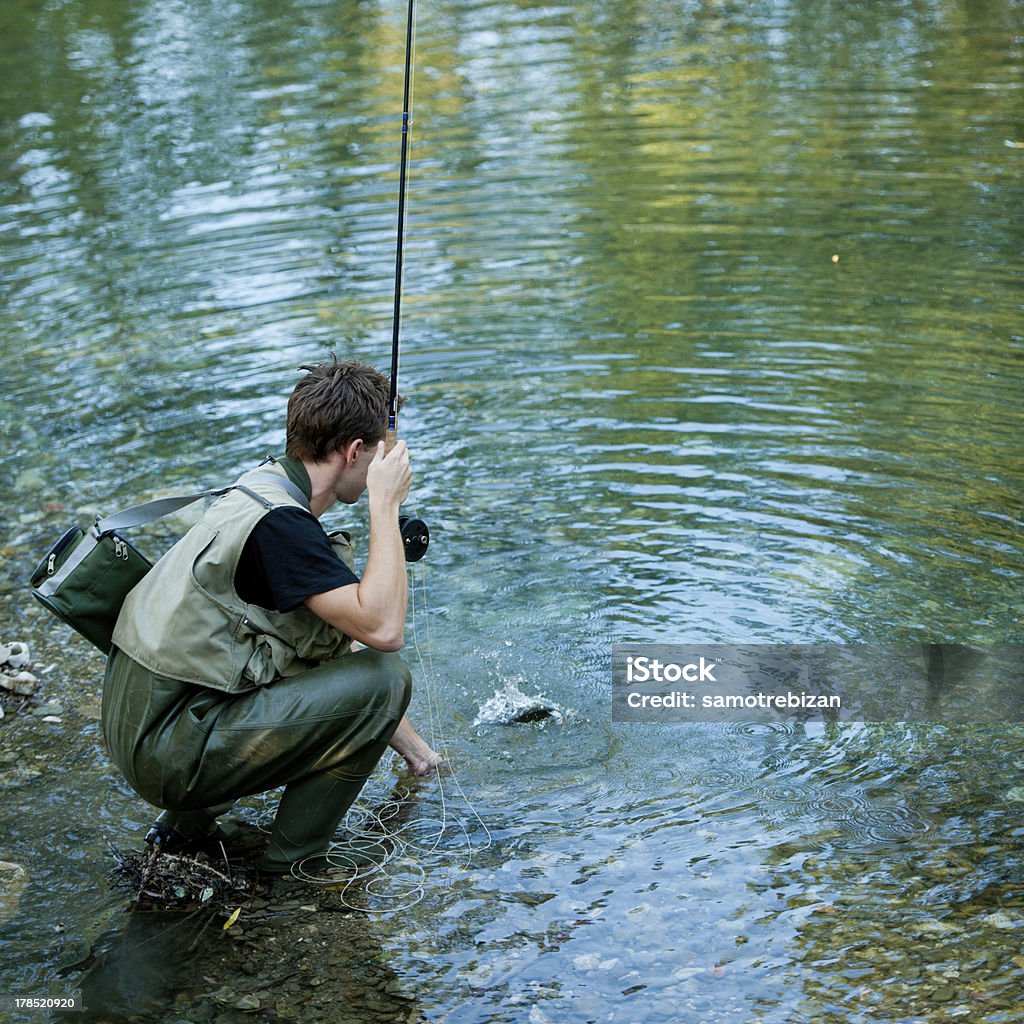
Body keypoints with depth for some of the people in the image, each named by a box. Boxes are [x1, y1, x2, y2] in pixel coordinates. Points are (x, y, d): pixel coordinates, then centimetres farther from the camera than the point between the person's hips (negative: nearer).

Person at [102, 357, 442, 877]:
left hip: (141, 723, 10)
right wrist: (386, 504, -14)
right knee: (382, 675, -13)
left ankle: (190, 816, 18)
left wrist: (409, 742, 24)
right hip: (169, 750, -10)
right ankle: (294, 865, 1)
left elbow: (364, 620, 18)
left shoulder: (266, 492, 12)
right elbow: (384, 630, -23)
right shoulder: (277, 522, -19)